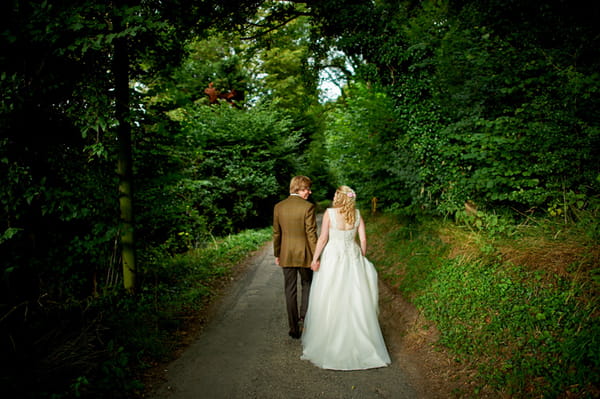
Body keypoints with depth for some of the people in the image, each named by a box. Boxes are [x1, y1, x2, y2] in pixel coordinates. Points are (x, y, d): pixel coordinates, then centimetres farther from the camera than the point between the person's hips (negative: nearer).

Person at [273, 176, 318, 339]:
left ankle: (294, 328, 14)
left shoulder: (278, 207, 0)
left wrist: (277, 254, 14)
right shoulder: (308, 206, -12)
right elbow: (311, 234, -13)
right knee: (307, 284, 22)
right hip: (304, 254, -3)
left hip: (286, 255, 3)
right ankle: (304, 315, 10)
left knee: (290, 291, 9)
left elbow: (276, 233, 4)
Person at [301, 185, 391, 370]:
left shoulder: (329, 213, -9)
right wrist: (362, 259, 13)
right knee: (354, 301, 12)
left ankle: (328, 342, 16)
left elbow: (323, 238, -9)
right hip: (353, 257, 4)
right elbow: (363, 240, 1)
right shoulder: (357, 214, 1)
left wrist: (314, 258, -1)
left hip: (332, 258, -3)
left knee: (330, 301, 7)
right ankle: (359, 342, 20)